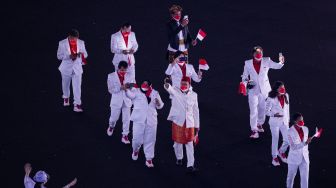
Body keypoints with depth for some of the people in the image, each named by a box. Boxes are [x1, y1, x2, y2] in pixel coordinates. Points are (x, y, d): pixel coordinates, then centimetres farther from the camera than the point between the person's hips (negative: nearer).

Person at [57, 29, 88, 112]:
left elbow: (85, 54, 4)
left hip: (77, 68, 0)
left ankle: (77, 104, -3)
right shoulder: (62, 43, -11)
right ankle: (66, 98, 47)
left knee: (77, 86, -7)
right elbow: (59, 56, -9)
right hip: (66, 67, 0)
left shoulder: (81, 43, -4)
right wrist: (69, 56, -25)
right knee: (65, 84, 19)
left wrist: (81, 54, -22)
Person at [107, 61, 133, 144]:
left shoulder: (129, 75, -2)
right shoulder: (111, 76, -9)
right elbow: (111, 90, -14)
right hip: (116, 101, -2)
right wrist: (121, 87, -27)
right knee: (114, 118, 10)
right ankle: (111, 126, 44)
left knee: (126, 119, 1)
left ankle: (125, 136, 11)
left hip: (126, 101, 2)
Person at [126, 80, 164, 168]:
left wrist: (158, 102, -11)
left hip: (151, 120, 3)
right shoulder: (137, 91, 2)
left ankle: (149, 159, 17)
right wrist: (128, 89, -38)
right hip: (139, 119, -3)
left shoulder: (155, 93, 11)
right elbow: (130, 95, -17)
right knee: (137, 139, -3)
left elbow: (160, 106, 12)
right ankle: (135, 150, 30)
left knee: (150, 140, 5)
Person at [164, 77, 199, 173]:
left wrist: (197, 126, 7)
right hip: (178, 122, -1)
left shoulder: (193, 95, 0)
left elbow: (195, 111, 6)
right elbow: (169, 88, -31)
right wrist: (166, 85, -56)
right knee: (178, 142, 12)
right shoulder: (175, 91, -7)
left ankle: (190, 165, 3)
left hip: (189, 123, 1)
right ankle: (179, 158, 38)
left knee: (189, 144, 2)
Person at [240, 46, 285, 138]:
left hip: (264, 89, 2)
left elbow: (277, 66, -14)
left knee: (262, 108, 17)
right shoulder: (248, 63, -5)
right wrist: (245, 83, -16)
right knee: (253, 111, -6)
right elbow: (245, 76, 3)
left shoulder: (266, 61, -5)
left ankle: (260, 124, 40)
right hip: (253, 90, -2)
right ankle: (254, 130, -1)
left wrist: (281, 62, -36)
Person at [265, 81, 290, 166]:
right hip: (275, 122, -4)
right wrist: (274, 114, -31)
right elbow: (267, 111, -13)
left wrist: (288, 119, 16)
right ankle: (274, 157, 28)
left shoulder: (286, 96, -4)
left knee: (287, 140, 4)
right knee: (275, 140, 8)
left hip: (284, 121, 5)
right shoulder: (271, 99, -19)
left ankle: (282, 152, 36)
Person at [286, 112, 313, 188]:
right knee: (291, 175, 15)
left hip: (304, 158, 4)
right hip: (294, 158, -4)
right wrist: (305, 143, -32)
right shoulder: (290, 132, -19)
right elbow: (293, 147, -23)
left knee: (305, 177, 4)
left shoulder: (305, 129, -3)